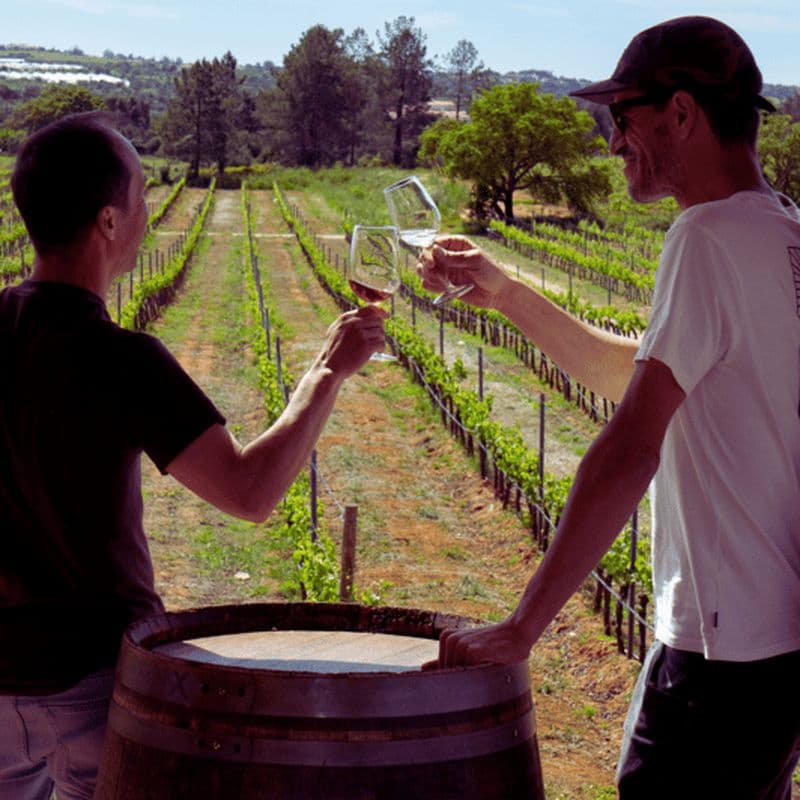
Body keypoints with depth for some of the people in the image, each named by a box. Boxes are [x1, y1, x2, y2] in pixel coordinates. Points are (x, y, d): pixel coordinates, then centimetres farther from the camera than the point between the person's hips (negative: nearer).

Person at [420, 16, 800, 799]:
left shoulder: (713, 235, -18)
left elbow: (630, 449, -24)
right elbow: (628, 371, 22)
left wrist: (521, 625, -22)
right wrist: (504, 294, 18)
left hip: (726, 650, -9)